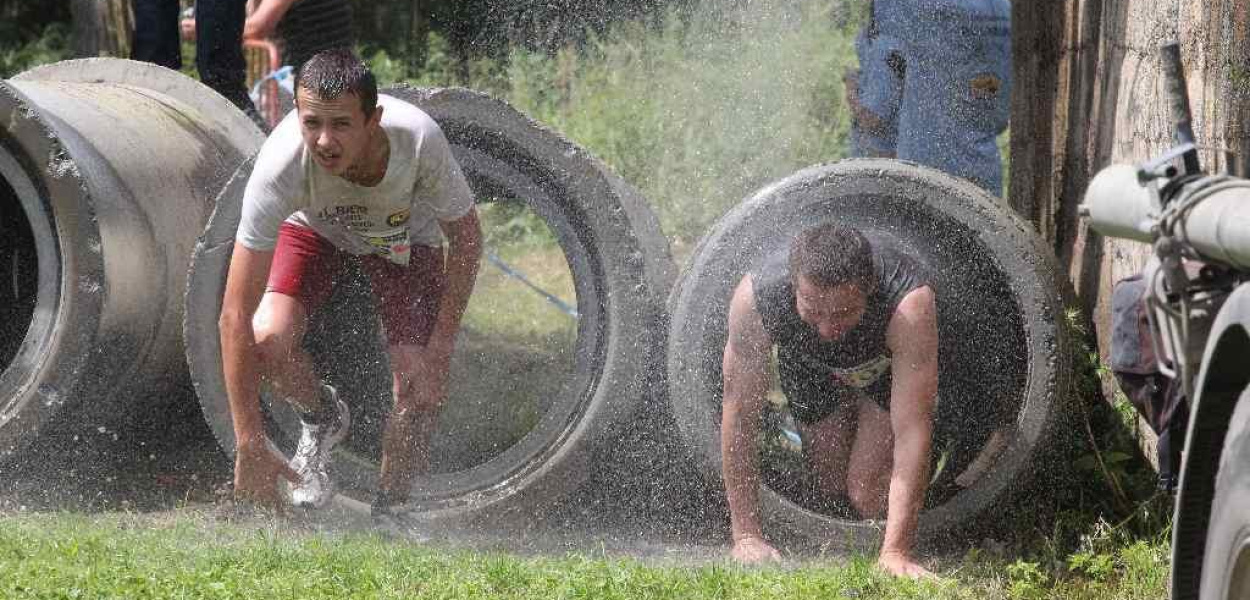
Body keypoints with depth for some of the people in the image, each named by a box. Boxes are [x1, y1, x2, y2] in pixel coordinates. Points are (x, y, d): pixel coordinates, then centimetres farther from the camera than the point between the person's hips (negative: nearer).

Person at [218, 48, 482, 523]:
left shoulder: (419, 138, -39)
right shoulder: (281, 164, -40)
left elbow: (466, 238, -18)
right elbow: (235, 315, -36)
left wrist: (437, 353, -23)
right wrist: (249, 448, -36)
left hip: (404, 234, 0)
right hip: (315, 229, 0)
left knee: (420, 398, -16)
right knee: (267, 339, -26)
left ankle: (387, 514, 10)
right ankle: (320, 419, 8)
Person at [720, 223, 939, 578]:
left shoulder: (910, 303, -46)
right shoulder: (755, 298, -41)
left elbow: (912, 430, -46)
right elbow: (739, 415, -31)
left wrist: (895, 552, -52)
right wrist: (746, 536, -31)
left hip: (887, 367, -2)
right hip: (811, 367, 2)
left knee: (869, 495, -13)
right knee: (833, 487, 6)